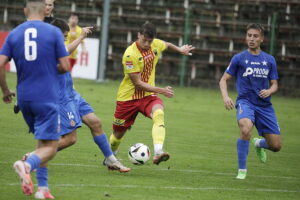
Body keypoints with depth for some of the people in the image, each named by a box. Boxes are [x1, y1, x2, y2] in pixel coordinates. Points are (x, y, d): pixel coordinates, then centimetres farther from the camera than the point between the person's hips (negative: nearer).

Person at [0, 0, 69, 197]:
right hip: (47, 98, -5)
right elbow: (65, 66, -6)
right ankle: (27, 165, -35)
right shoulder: (54, 32, -4)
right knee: (50, 147, -5)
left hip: (24, 98, 5)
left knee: (42, 142, 21)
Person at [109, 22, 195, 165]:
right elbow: (138, 83, -22)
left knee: (159, 114, -31)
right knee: (118, 133, 7)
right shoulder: (130, 54, -23)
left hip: (148, 95, 3)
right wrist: (161, 90, -27)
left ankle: (158, 153, -48)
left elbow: (167, 45, 22)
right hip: (128, 97, -3)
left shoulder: (156, 45, -6)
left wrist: (179, 50, 40)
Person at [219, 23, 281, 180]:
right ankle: (242, 170, -20)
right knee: (245, 129, -35)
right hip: (245, 102, -3)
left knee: (276, 146, -1)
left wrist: (269, 91, -11)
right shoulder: (239, 58, 3)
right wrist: (225, 97, -13)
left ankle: (259, 144, 38)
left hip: (265, 105, 3)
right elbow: (224, 80, 5)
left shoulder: (269, 60, 10)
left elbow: (274, 84, 13)